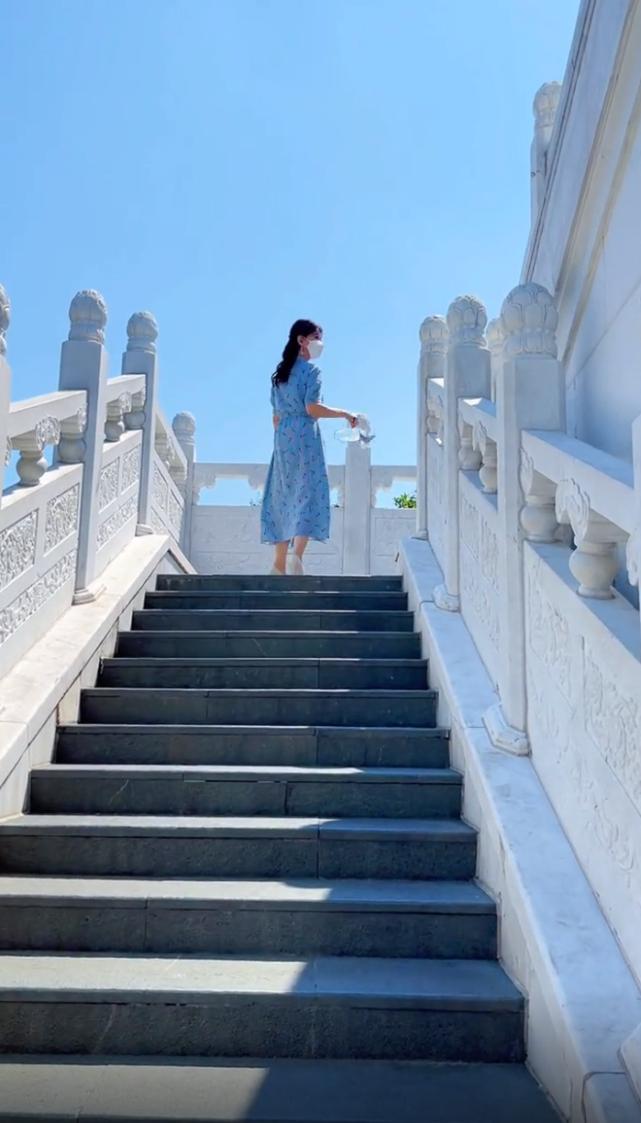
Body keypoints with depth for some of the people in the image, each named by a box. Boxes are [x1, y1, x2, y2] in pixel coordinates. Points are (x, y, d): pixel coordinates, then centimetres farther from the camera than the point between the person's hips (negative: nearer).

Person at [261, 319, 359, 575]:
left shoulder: (280, 372, 17)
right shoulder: (311, 370, -5)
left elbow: (276, 414, 17)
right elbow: (312, 409, -15)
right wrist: (344, 413, -7)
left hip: (282, 437, 7)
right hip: (305, 436, -7)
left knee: (284, 496, 8)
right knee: (308, 494, -7)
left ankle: (280, 562, 8)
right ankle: (296, 555, -22)